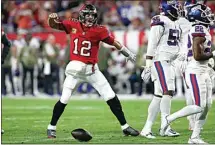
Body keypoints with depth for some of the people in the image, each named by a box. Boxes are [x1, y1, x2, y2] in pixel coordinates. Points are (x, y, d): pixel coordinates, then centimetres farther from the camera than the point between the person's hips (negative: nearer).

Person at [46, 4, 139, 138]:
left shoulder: (98, 30, -6)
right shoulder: (73, 25, -2)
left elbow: (113, 42, -8)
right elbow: (53, 25, 2)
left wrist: (128, 54, -11)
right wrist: (52, 18, -20)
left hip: (92, 69, 0)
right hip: (75, 69, 0)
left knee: (111, 97, -2)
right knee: (64, 99, -4)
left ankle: (125, 126, 7)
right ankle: (52, 127, 13)